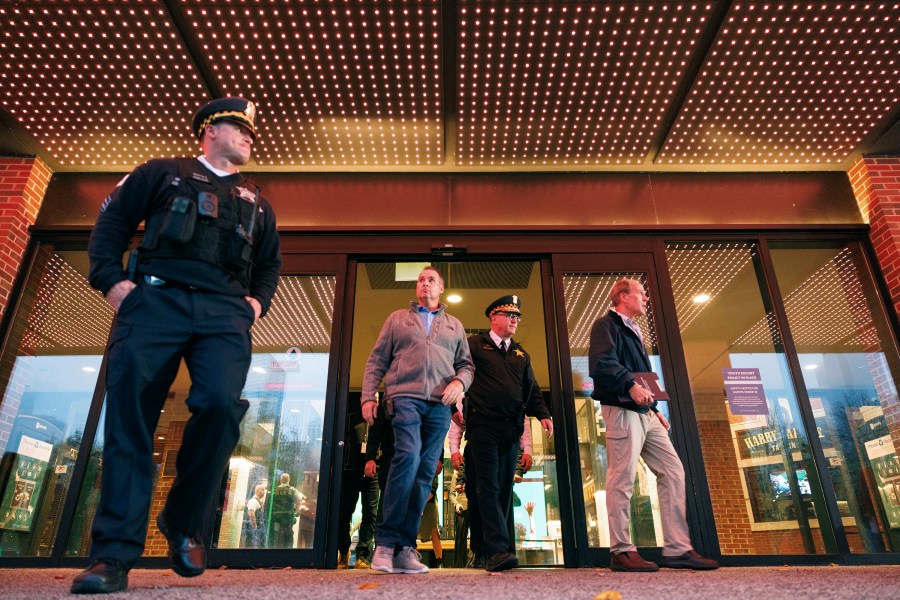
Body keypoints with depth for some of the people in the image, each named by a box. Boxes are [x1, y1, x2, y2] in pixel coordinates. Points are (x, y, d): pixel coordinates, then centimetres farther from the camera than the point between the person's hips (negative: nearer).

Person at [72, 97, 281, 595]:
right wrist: (110, 279, 0)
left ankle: (182, 524, 0)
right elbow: (110, 222, 14)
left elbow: (270, 263, 31)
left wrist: (257, 300, 13)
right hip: (155, 300, -1)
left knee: (221, 406, -21)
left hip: (224, 313, 2)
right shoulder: (162, 174, 21)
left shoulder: (255, 202, 29)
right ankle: (115, 553, -4)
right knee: (129, 417, -11)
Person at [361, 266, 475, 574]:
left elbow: (466, 364, 19)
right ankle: (386, 541, -14)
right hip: (405, 396, -2)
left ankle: (405, 548, 4)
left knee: (425, 472, -2)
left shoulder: (454, 325, 23)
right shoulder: (397, 319, 18)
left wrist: (460, 381, -4)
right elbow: (376, 360, 12)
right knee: (408, 456, -23)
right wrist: (367, 397, 1)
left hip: (439, 404, 3)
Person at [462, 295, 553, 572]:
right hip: (483, 425, -5)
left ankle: (491, 551, 16)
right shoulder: (475, 344, 6)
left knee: (504, 489, 7)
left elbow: (531, 388, 21)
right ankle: (498, 549, -12)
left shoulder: (521, 353, 21)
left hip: (511, 428, 6)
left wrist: (543, 414, 8)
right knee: (488, 487, -9)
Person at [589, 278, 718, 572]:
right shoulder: (606, 325, -3)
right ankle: (621, 551, 1)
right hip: (621, 410, -10)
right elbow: (602, 363, -21)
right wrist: (630, 385, -32)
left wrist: (655, 409, 21)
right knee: (622, 479, -7)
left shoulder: (632, 331, 26)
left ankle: (677, 549, 10)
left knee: (673, 471, 6)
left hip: (644, 412, 10)